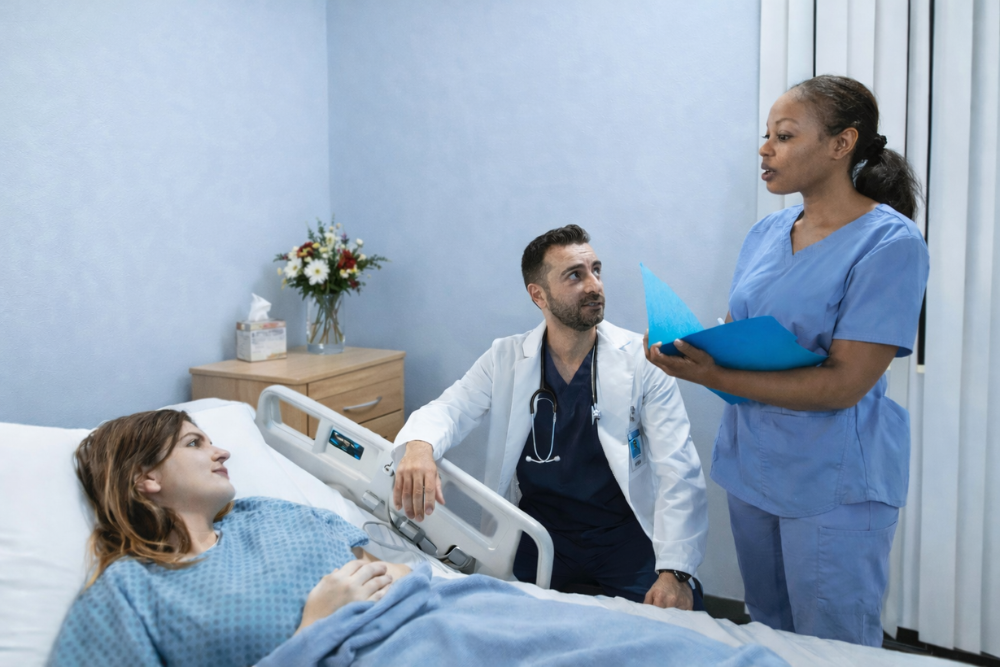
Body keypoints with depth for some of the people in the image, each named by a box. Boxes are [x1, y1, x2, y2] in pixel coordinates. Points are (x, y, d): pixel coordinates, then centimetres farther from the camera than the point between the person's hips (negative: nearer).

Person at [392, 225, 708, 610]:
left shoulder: (642, 361, -5)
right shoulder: (506, 358, 2)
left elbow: (678, 470, -9)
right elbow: (448, 410, -7)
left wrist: (674, 572, -22)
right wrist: (418, 445, -33)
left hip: (625, 535, -1)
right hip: (538, 533, 2)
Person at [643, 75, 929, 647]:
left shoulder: (890, 243, -16)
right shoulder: (768, 233, 6)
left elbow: (844, 383, -22)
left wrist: (714, 377, -27)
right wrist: (685, 343, -10)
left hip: (834, 487, -6)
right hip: (751, 467, 7)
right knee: (767, 638, 21)